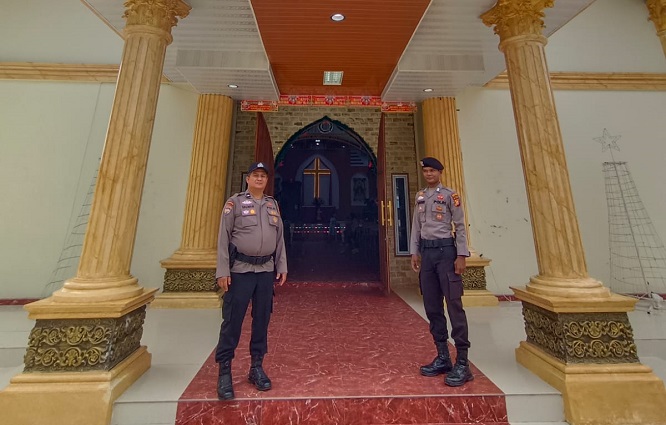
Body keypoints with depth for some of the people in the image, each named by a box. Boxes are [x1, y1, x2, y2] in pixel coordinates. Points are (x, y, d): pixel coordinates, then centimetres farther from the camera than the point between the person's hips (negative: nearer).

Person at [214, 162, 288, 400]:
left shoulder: (272, 205, 12)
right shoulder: (235, 202, 0)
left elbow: (280, 238, 12)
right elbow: (223, 238, -4)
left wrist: (282, 267, 8)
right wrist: (222, 271, -9)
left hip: (266, 271, 4)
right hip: (240, 270, -4)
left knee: (262, 320, 11)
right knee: (232, 322, 2)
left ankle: (257, 367, 27)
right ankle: (224, 371, 20)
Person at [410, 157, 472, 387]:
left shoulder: (450, 195, -1)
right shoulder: (420, 197, 14)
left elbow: (460, 226, -4)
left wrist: (461, 256, -10)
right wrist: (414, 252, 8)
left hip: (446, 250, -5)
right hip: (426, 252, 6)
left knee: (454, 304, -4)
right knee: (432, 306, 9)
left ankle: (462, 363, 7)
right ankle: (443, 357, 22)